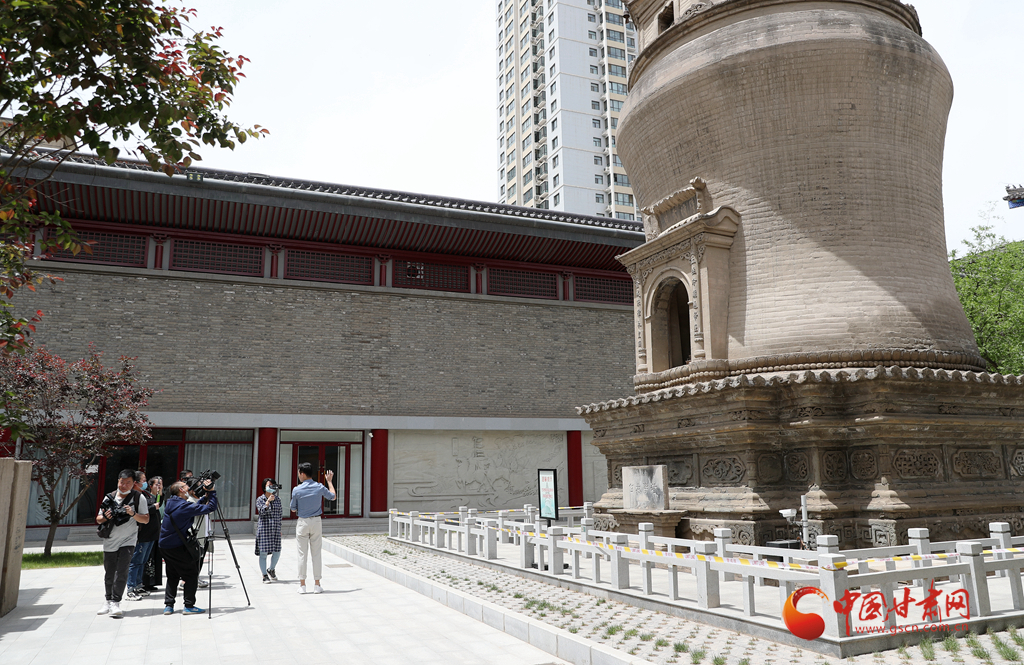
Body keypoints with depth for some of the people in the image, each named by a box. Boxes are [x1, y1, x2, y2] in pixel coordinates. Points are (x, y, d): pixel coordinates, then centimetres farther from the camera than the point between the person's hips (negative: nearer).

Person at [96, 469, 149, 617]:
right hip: (110, 541, 3)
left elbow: (146, 519, -2)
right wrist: (105, 517, -13)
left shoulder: (139, 498, -2)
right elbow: (98, 519, 10)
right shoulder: (109, 497, 5)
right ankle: (108, 601, 26)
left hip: (128, 540, -3)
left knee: (121, 572, -14)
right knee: (109, 573, 11)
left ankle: (115, 603, -11)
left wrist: (133, 514, -19)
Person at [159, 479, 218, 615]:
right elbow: (210, 508, -17)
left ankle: (168, 606, 14)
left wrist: (205, 496, 10)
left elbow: (194, 508, 17)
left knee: (172, 575, 17)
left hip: (165, 546, 8)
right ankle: (189, 606, 2)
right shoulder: (184, 506, -17)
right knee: (191, 574, 2)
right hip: (178, 546, -8)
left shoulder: (170, 503, 8)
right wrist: (211, 492, -9)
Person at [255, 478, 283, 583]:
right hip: (264, 528, -3)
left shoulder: (277, 500, 11)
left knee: (277, 552, -1)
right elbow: (261, 511, -14)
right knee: (263, 553, -2)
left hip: (275, 529, 3)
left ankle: (271, 569, 25)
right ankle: (265, 575, 11)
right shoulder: (260, 499, 1)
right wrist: (268, 501, -24)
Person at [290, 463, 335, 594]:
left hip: (303, 522, -2)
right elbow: (332, 497, 14)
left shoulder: (297, 490, -10)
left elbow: (293, 509, 2)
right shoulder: (319, 487, -4)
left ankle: (302, 585, 7)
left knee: (302, 554, 5)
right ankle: (317, 585, 8)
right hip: (316, 522, 2)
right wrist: (330, 481, 24)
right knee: (316, 553, 6)